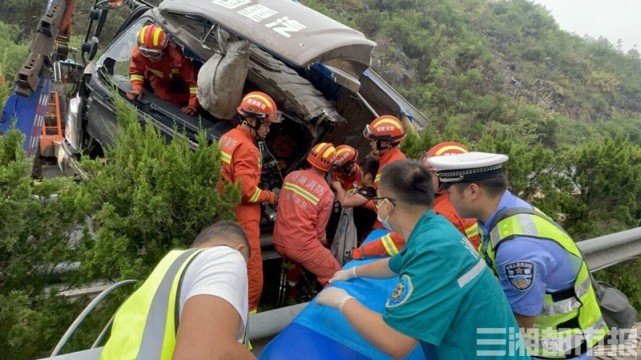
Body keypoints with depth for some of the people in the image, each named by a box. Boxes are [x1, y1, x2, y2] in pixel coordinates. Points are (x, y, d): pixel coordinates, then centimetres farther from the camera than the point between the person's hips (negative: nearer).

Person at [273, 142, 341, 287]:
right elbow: (319, 231, -3)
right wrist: (324, 240, 19)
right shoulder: (327, 194, -12)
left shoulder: (291, 175, 1)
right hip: (302, 246, -7)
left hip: (279, 241, 7)